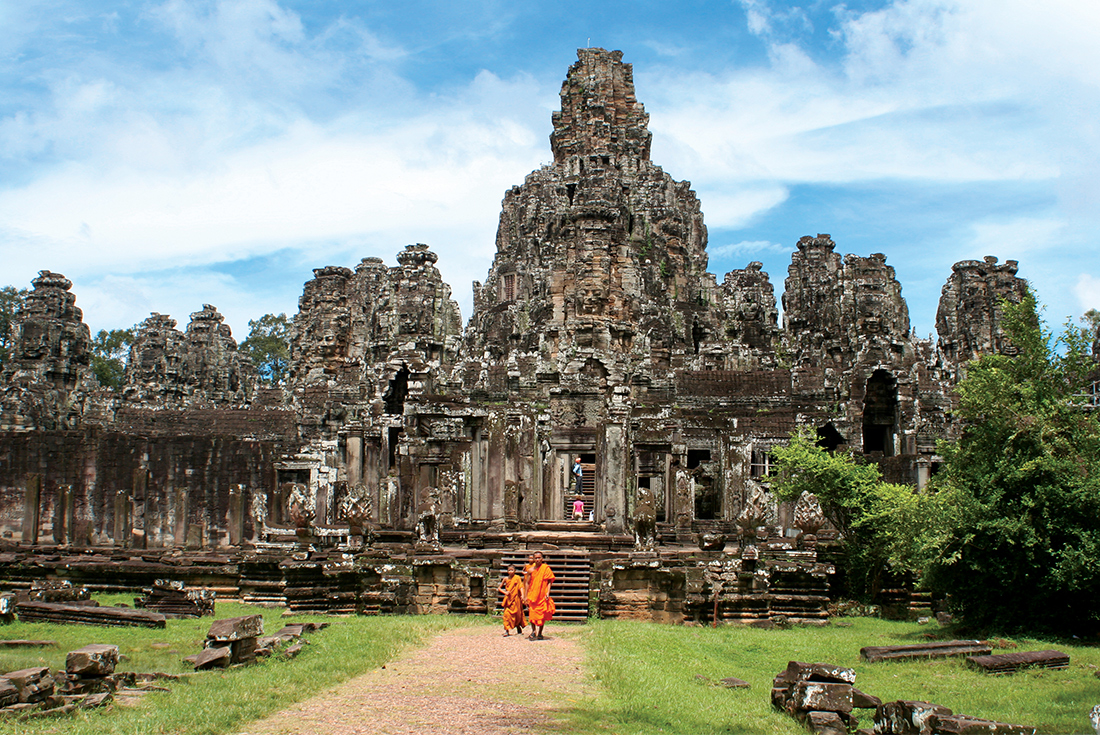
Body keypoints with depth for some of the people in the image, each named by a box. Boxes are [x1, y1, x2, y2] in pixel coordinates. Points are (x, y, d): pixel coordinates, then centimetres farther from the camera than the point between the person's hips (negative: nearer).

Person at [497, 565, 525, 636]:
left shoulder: (517, 578, -3)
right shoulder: (506, 579, 3)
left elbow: (520, 587, -11)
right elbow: (499, 588, 8)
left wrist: (522, 595, -25)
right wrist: (505, 592, -8)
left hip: (516, 599, -2)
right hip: (508, 599, 2)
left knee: (517, 614, 5)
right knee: (507, 614, -8)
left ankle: (519, 630, 20)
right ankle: (507, 630, -7)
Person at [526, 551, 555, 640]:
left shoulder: (546, 568, -4)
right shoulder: (532, 570, 8)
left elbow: (549, 581, -5)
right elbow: (530, 583, 13)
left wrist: (548, 592, -17)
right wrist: (527, 596, 10)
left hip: (542, 596, -3)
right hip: (533, 595, 3)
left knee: (542, 616, 3)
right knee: (532, 614, 4)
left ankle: (539, 634, 13)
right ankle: (533, 632, 15)